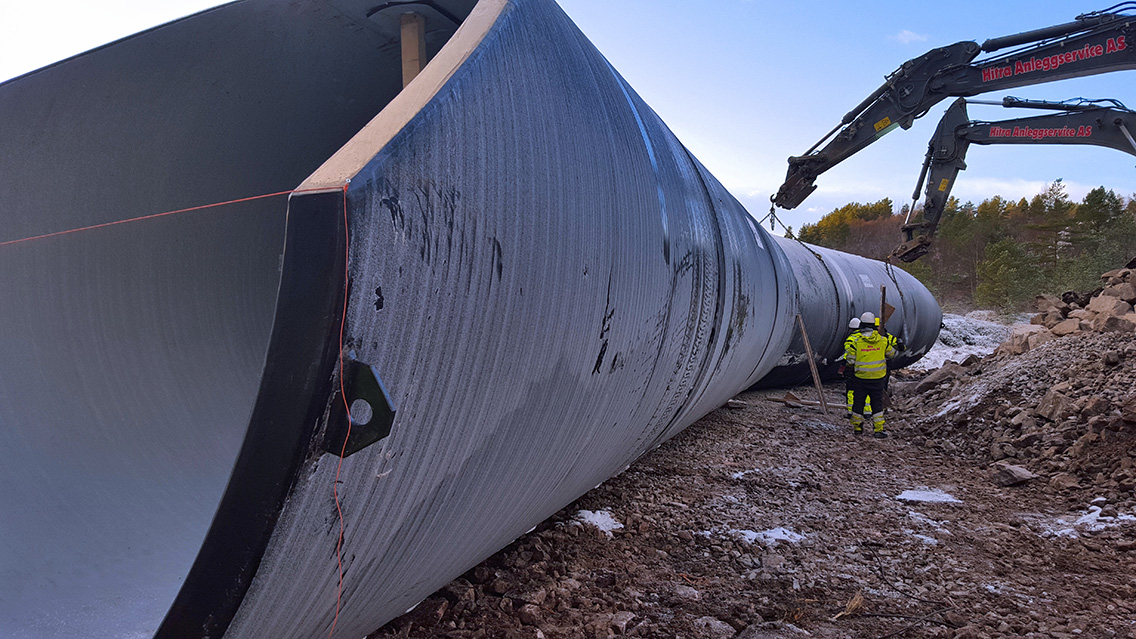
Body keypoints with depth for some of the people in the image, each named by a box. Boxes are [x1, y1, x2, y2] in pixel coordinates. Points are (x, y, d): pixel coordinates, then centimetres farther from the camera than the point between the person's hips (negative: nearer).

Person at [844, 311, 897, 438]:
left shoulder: (855, 340, -12)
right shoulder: (882, 340, -4)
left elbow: (850, 360, -10)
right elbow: (892, 354, 12)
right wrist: (893, 343, 30)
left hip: (860, 377, -1)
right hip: (877, 378, 1)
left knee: (858, 402, 12)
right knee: (877, 403, 10)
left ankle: (857, 427, 23)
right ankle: (878, 429, 9)